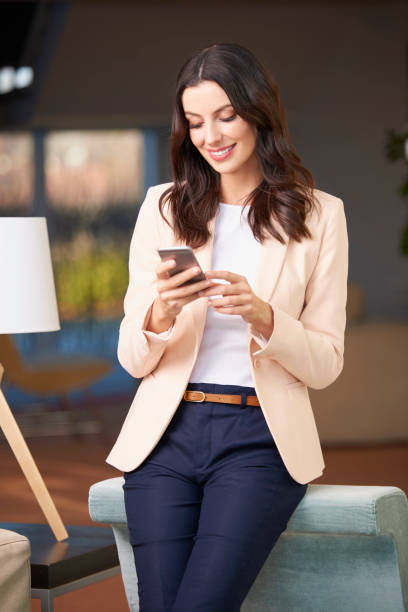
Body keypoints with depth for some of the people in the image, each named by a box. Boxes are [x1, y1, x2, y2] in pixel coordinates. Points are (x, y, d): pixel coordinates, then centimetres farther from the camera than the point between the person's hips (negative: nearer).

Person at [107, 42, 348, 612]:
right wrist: (161, 314, -15)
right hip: (166, 434, 2)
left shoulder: (319, 216, 6)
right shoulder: (162, 208, 10)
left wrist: (261, 314, -15)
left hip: (261, 440, -2)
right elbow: (132, 359, 8)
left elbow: (326, 363, 4)